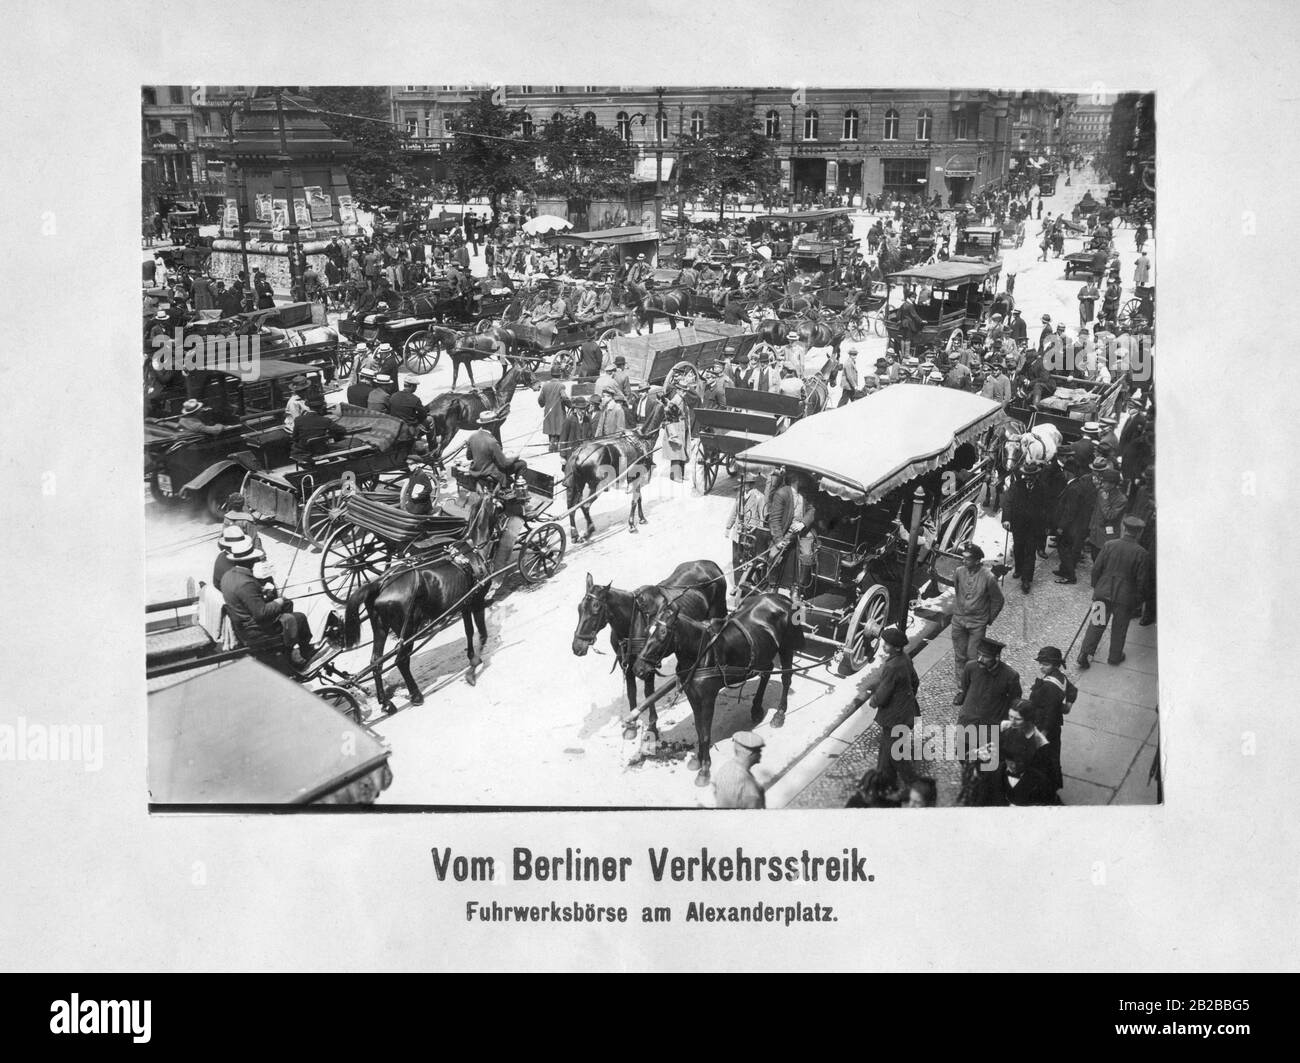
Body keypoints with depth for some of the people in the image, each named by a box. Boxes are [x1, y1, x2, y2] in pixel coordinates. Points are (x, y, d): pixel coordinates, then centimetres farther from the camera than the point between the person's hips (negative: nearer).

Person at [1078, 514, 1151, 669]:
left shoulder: (1109, 545, -8)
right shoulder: (1142, 554, -13)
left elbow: (1096, 568, -2)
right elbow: (1142, 581, -7)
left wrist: (1095, 587, 13)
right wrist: (1139, 601, 6)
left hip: (1103, 592, 2)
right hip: (1125, 596, -2)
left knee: (1096, 624, 14)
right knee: (1119, 627, 16)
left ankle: (1085, 653, 11)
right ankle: (1115, 656, 29)